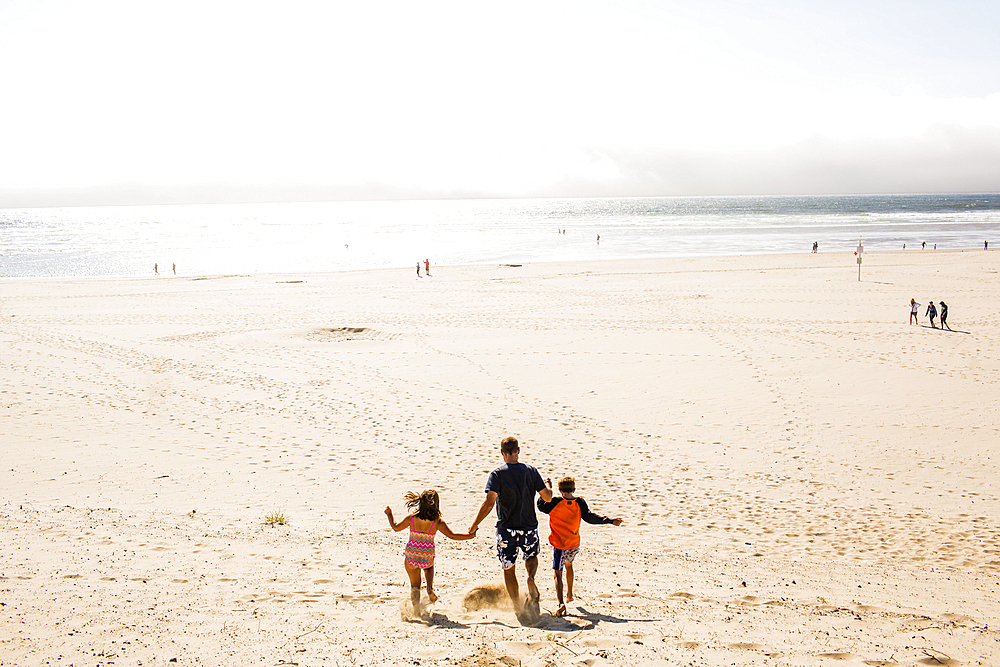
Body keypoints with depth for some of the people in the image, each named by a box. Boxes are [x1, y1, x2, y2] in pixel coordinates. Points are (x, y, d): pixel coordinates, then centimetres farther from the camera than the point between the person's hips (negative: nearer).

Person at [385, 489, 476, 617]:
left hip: (410, 557, 0)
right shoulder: (437, 522, -16)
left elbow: (396, 527, 3)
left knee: (414, 585, 19)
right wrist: (469, 535, -5)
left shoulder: (411, 518, -11)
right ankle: (430, 587, 10)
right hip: (427, 557, 0)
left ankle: (416, 609, 5)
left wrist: (389, 514, 20)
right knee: (429, 567, 36)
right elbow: (452, 535, -16)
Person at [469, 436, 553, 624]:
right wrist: (549, 489, 26)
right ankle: (531, 577, -5)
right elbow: (547, 497, 2)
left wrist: (475, 524, -8)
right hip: (529, 527, 2)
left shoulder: (497, 474, -9)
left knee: (508, 569, 11)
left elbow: (489, 503, -18)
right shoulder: (531, 471, -1)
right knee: (532, 556, 27)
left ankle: (519, 610, 10)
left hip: (507, 529, -2)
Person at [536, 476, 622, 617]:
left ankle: (561, 603, -25)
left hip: (559, 545, -5)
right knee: (568, 564, 32)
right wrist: (609, 521, -4)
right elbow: (589, 517, -8)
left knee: (558, 573, -7)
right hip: (574, 544, 5)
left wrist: (547, 489, 6)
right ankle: (569, 594, 45)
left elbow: (541, 505, -1)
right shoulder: (580, 503, -4)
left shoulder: (555, 502, -13)